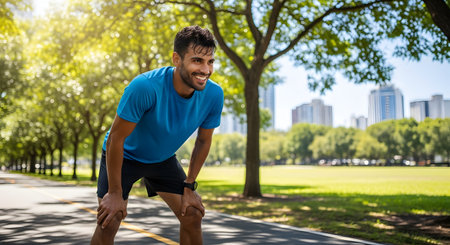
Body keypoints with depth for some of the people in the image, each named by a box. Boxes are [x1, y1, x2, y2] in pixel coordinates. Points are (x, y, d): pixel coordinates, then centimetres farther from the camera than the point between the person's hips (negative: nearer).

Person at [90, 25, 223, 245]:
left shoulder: (214, 95, -22)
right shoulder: (145, 87, -37)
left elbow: (203, 141, -5)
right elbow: (116, 138, -27)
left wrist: (189, 186, -3)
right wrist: (115, 193, -21)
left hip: (163, 159, 4)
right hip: (125, 156, -4)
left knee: (193, 215, -1)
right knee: (108, 222, -13)